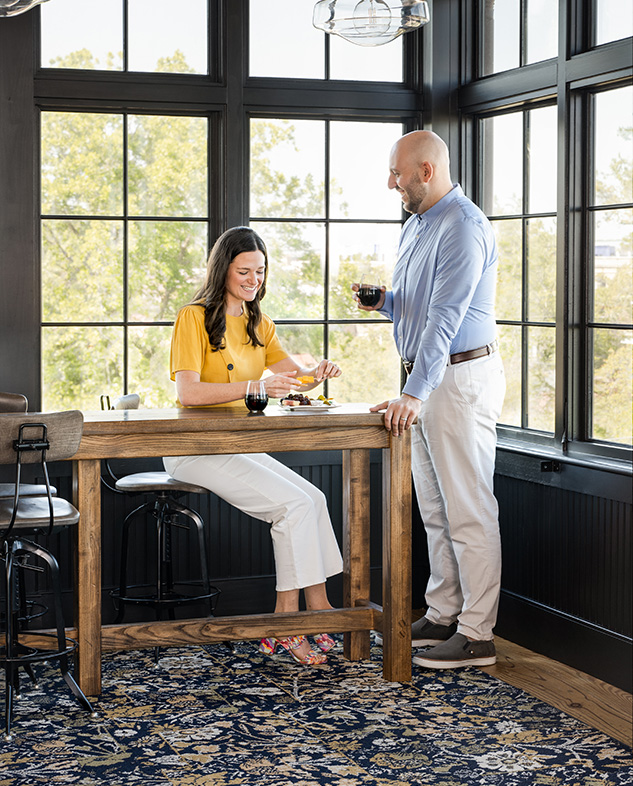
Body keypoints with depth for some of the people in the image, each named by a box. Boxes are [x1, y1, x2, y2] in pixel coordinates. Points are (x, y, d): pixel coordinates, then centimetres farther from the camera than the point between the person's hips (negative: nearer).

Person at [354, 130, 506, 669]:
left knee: (468, 512, -6)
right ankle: (443, 615, 23)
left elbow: (445, 316, -25)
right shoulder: (416, 226, 16)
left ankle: (477, 635, -2)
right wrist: (383, 301, 4)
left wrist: (415, 393, -31)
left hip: (461, 377, -10)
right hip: (427, 381, 10)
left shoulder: (463, 227, -16)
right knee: (435, 509, 14)